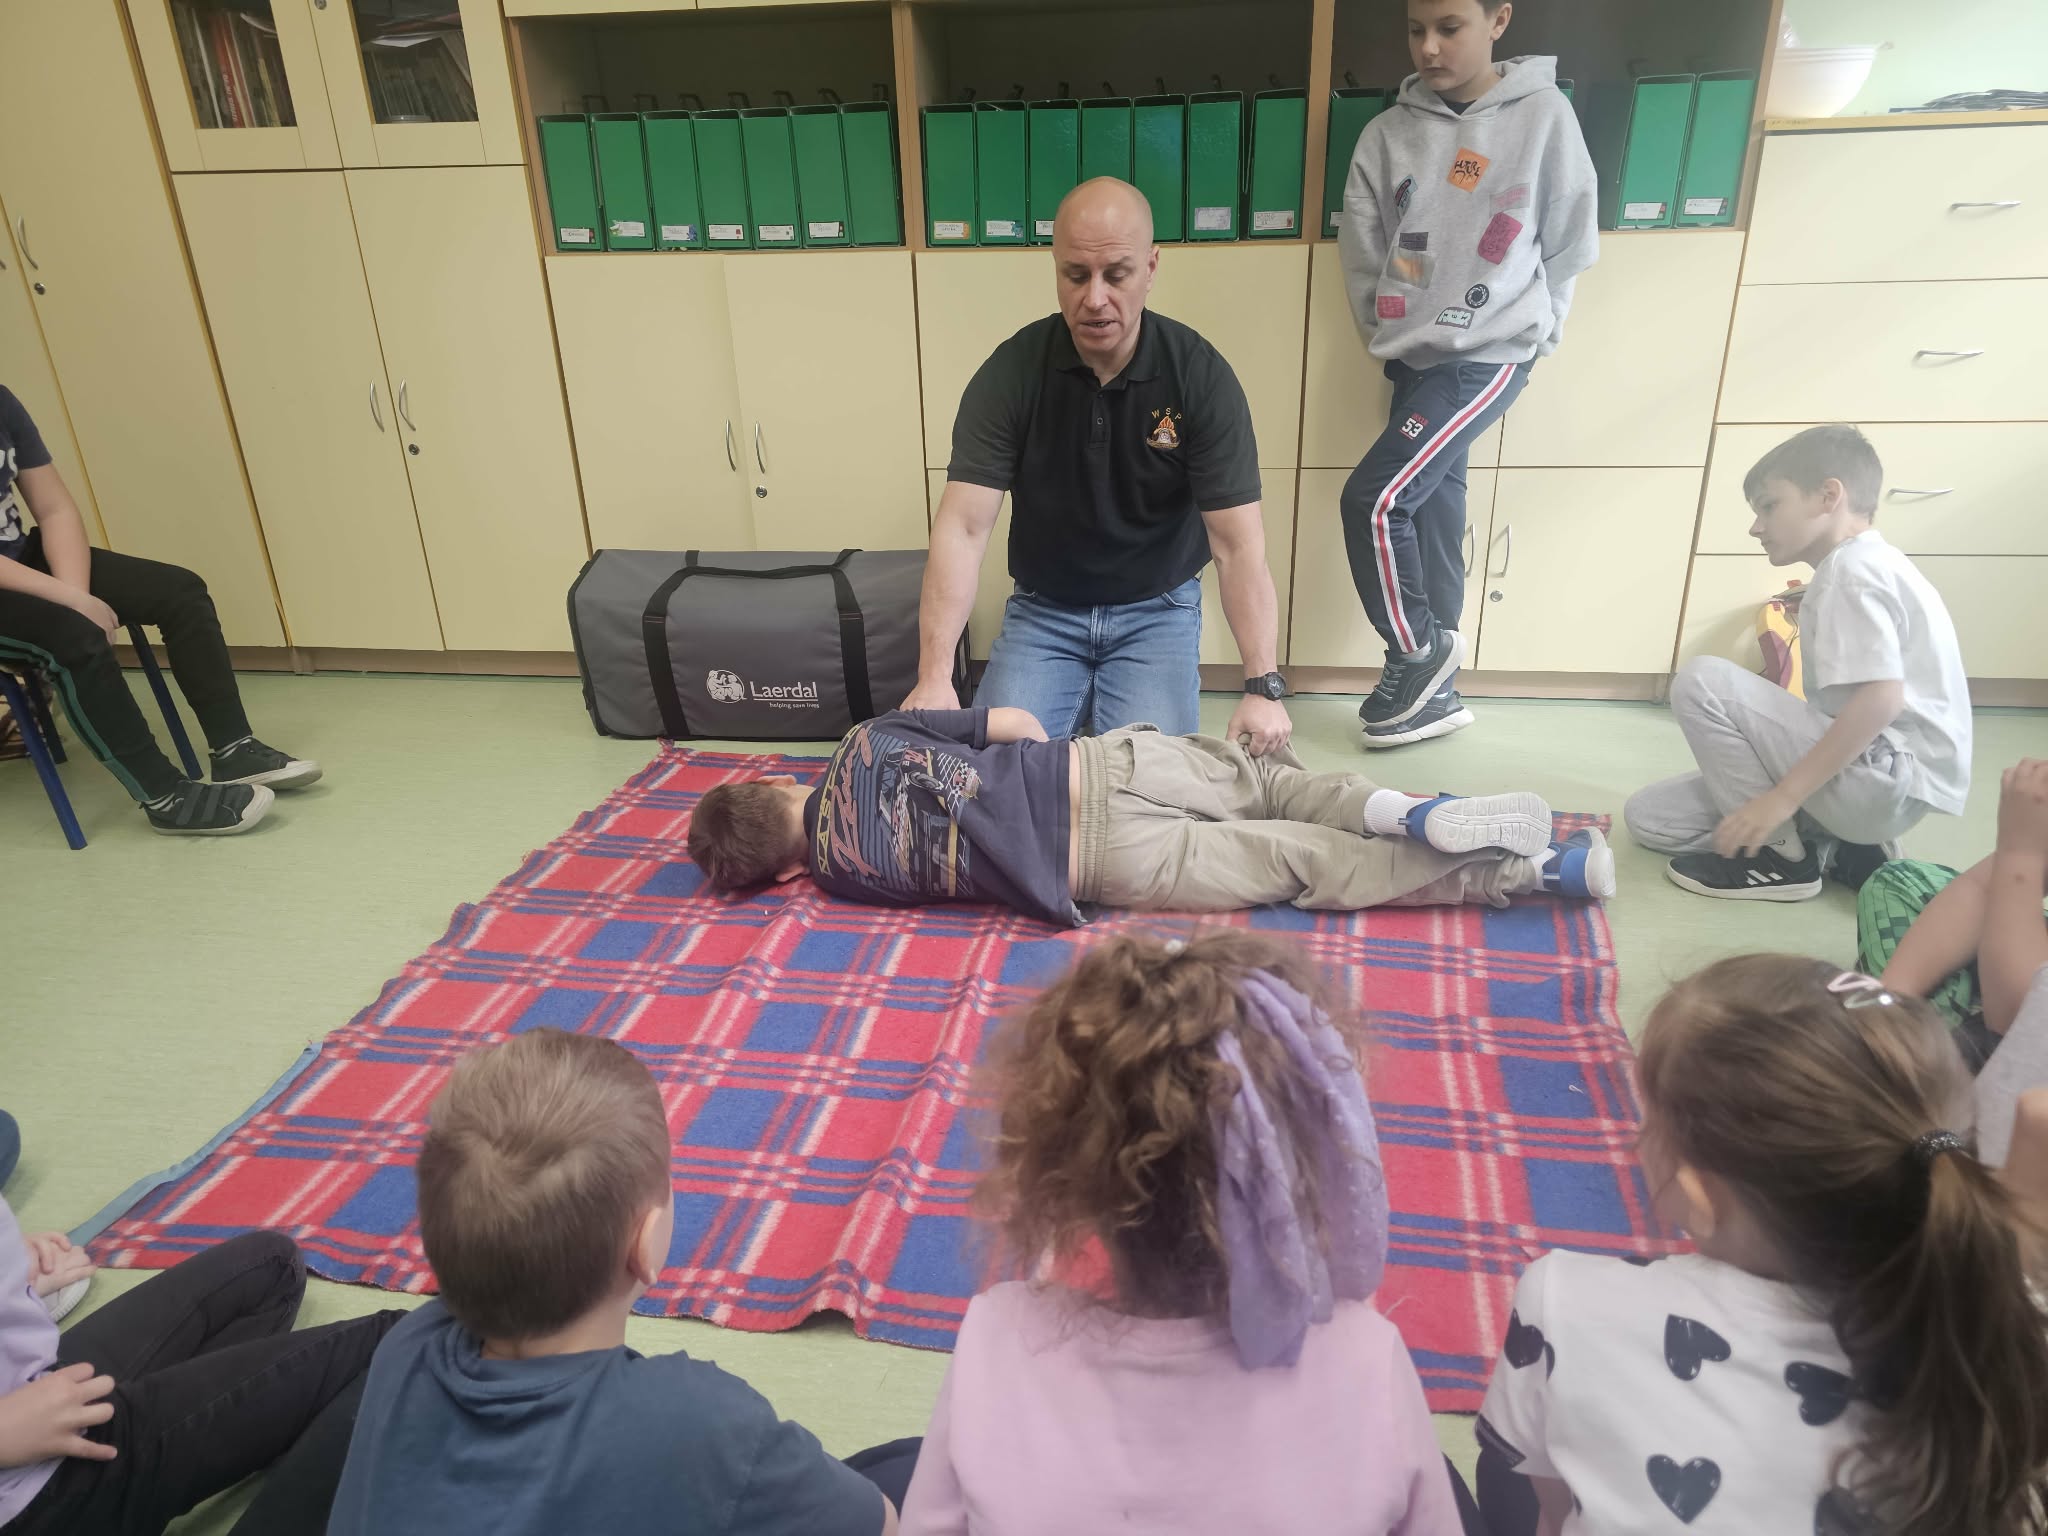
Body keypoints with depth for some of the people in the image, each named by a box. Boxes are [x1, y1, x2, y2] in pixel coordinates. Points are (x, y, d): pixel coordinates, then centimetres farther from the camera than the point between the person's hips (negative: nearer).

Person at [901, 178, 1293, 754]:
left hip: (1158, 610, -1)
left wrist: (1263, 687, -31)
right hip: (1041, 612, 1)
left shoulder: (1201, 375, -15)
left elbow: (1238, 543, -20)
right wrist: (934, 677, -34)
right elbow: (963, 526, -22)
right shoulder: (1011, 372, -14)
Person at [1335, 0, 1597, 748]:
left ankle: (1416, 656, 4)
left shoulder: (1544, 115, -3)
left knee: (1373, 498, -16)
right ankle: (1434, 685, 18)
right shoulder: (1388, 134, 3)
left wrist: (1528, 331, 3)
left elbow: (1569, 243, 2)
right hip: (1412, 359, 4)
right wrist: (1390, 338, 7)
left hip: (1489, 357, -4)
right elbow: (1361, 252, 9)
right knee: (1434, 511, 7)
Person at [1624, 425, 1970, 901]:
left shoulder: (1853, 568, -13)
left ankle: (1777, 853, -9)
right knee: (1649, 815, 3)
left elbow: (1881, 699, -25)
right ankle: (1838, 842, 4)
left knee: (1701, 680, -15)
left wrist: (1782, 796, -24)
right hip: (1874, 781, 10)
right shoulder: (1859, 566, 19)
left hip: (1886, 780, -10)